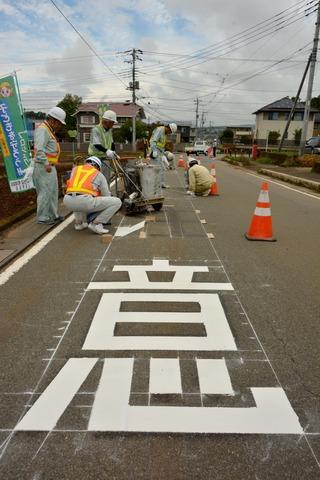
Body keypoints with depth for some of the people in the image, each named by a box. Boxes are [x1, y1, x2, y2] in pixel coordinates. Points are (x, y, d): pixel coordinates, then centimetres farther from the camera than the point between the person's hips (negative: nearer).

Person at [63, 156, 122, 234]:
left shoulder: (75, 169, 30)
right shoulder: (99, 174, 22)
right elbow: (106, 196, 27)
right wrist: (107, 216, 43)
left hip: (68, 201, 5)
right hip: (85, 201, -5)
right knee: (117, 202, 9)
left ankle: (79, 222, 27)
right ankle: (96, 223, 3)